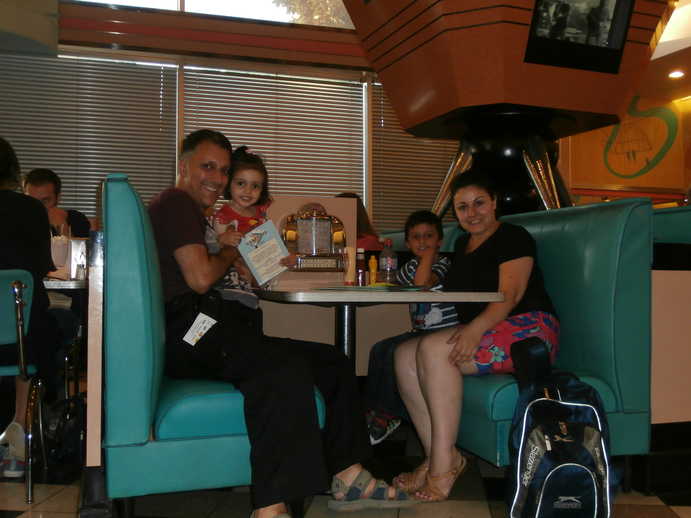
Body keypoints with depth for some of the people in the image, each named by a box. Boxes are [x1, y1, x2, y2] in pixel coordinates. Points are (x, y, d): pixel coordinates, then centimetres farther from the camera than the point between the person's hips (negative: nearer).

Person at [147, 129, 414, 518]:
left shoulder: (192, 211, 31)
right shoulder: (176, 203, -2)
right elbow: (200, 278, -14)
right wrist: (229, 254, 6)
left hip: (203, 334, 11)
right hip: (186, 332, -11)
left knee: (332, 363, 4)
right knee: (285, 366, -37)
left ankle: (348, 478, 1)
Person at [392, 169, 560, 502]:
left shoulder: (512, 237, -2)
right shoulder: (463, 244, 22)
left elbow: (510, 296, -17)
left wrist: (475, 329, -31)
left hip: (528, 331, -8)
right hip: (477, 334, 8)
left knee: (433, 349, -29)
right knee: (404, 355, -11)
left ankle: (444, 466, -26)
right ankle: (437, 457, -18)